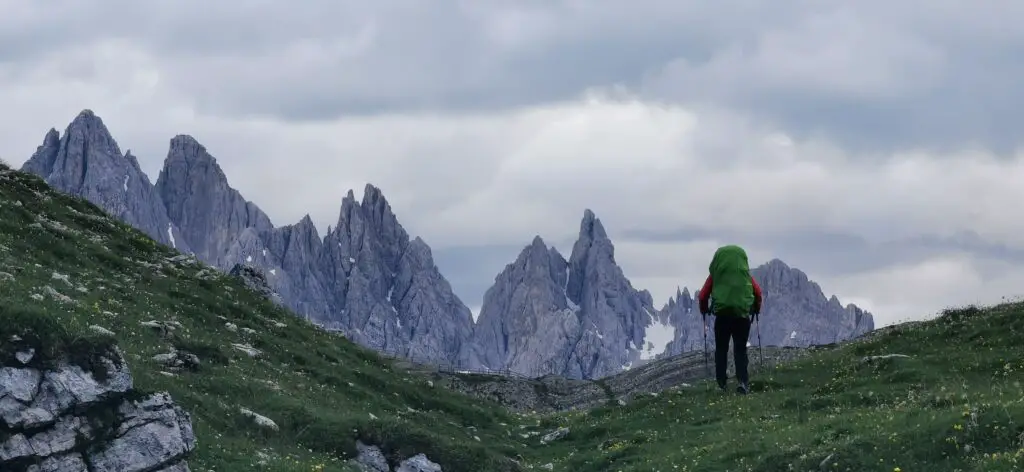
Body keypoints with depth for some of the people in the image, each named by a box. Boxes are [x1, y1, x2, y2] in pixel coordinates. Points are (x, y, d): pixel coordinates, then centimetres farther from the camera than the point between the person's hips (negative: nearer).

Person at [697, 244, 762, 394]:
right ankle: (743, 381, -13)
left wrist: (704, 310, 24)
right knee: (740, 349, 6)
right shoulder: (746, 274, 10)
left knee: (721, 349, 11)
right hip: (742, 314, 1)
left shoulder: (715, 274, 7)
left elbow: (703, 296, 5)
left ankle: (721, 384, 8)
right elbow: (758, 292, 6)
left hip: (722, 314, 0)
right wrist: (756, 309, 24)